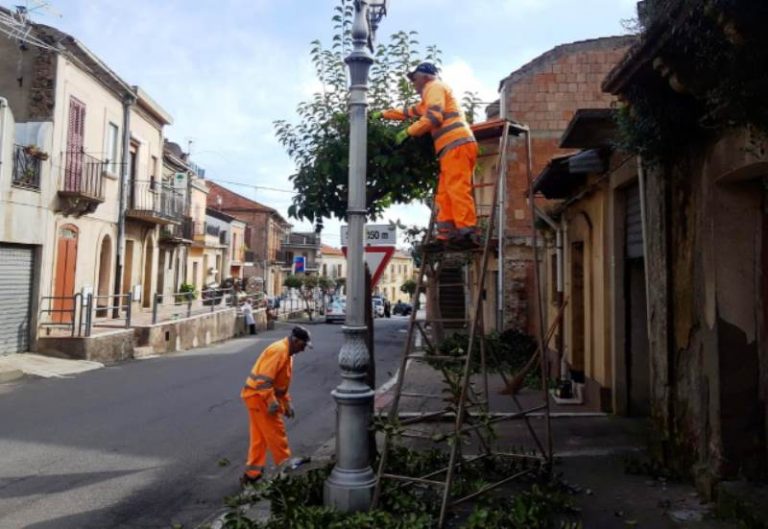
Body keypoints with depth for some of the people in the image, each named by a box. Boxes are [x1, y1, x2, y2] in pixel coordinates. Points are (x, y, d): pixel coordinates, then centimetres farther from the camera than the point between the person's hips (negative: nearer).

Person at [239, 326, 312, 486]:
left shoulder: (287, 354, 14)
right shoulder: (279, 350, -19)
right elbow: (263, 379, -26)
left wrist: (287, 404, 20)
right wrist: (272, 402, -26)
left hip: (261, 398, 10)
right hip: (259, 396, -10)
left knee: (259, 437, 14)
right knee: (275, 434, -1)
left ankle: (252, 474, 20)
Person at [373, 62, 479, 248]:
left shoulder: (434, 87, 4)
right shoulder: (430, 95, 36)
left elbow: (434, 117, -12)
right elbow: (409, 111, 44)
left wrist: (408, 132, -6)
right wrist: (383, 114, 46)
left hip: (457, 144, -10)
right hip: (455, 146, 10)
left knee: (457, 190, -19)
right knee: (444, 195, 2)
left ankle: (467, 233, -25)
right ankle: (446, 236, -4)